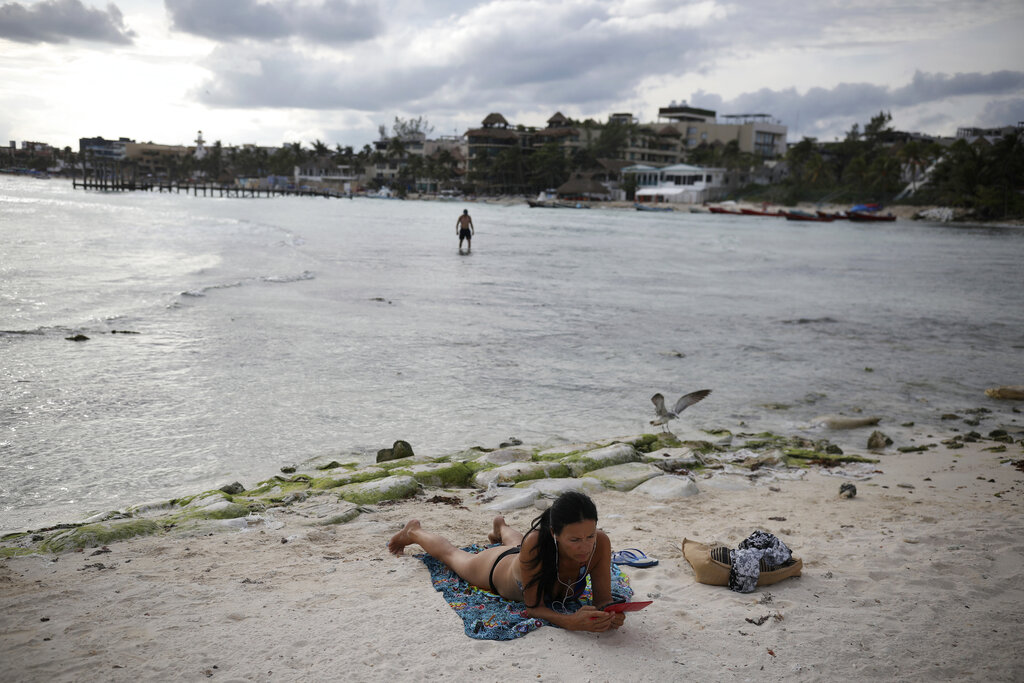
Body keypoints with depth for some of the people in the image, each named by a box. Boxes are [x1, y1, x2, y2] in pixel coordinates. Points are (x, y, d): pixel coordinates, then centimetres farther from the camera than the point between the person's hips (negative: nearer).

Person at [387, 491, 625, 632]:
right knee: (450, 553, 30)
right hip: (500, 568, -3)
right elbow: (533, 608, -41)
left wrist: (611, 615, -53)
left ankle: (501, 527, 76)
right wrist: (571, 621, -59)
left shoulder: (600, 543, -42)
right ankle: (414, 532, 61)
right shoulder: (535, 544, -50)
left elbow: (603, 599, -31)